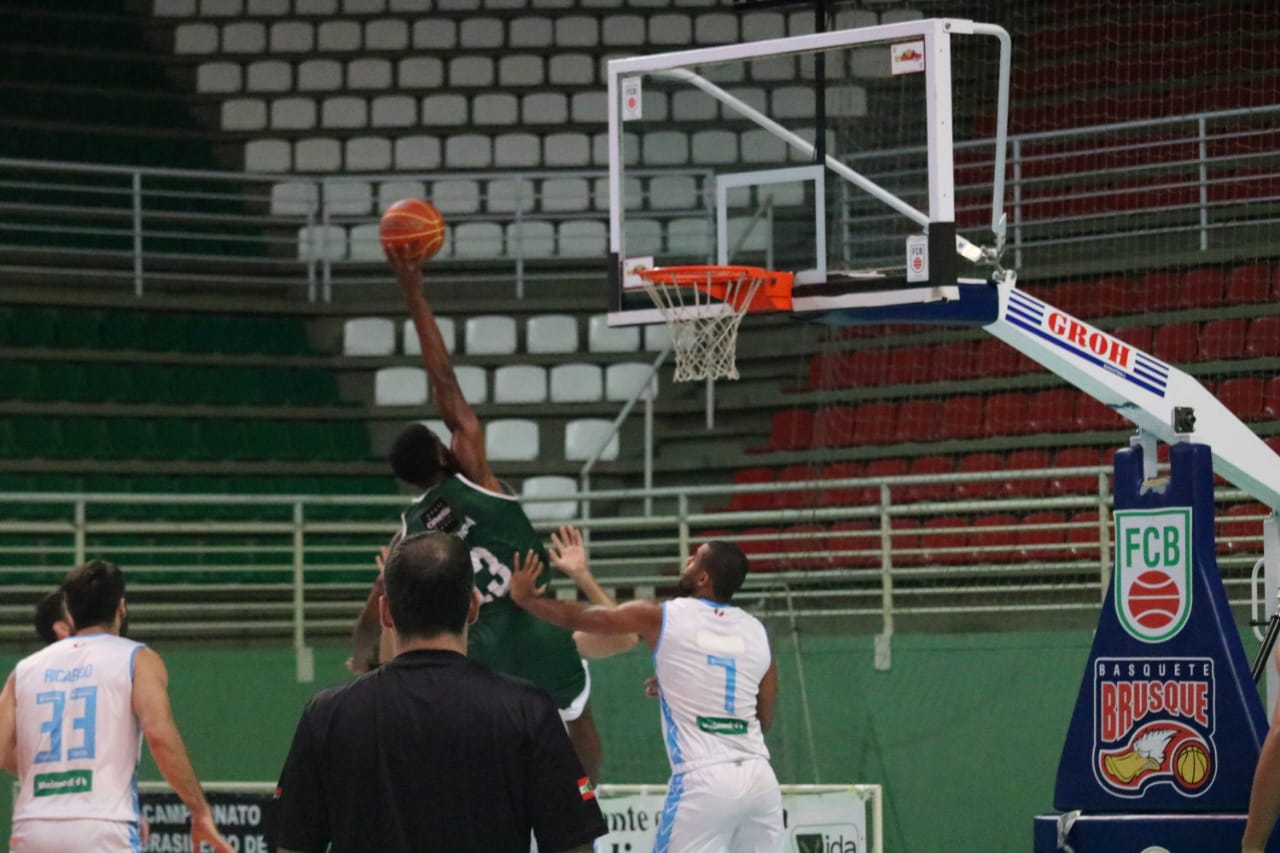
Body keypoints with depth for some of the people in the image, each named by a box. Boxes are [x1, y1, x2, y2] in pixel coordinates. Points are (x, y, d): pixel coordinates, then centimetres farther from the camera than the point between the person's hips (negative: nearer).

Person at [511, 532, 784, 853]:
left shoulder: (662, 618, 0)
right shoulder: (757, 632, 11)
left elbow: (577, 618, 10)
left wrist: (524, 597, 28)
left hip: (703, 781, -5)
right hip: (760, 778, 5)